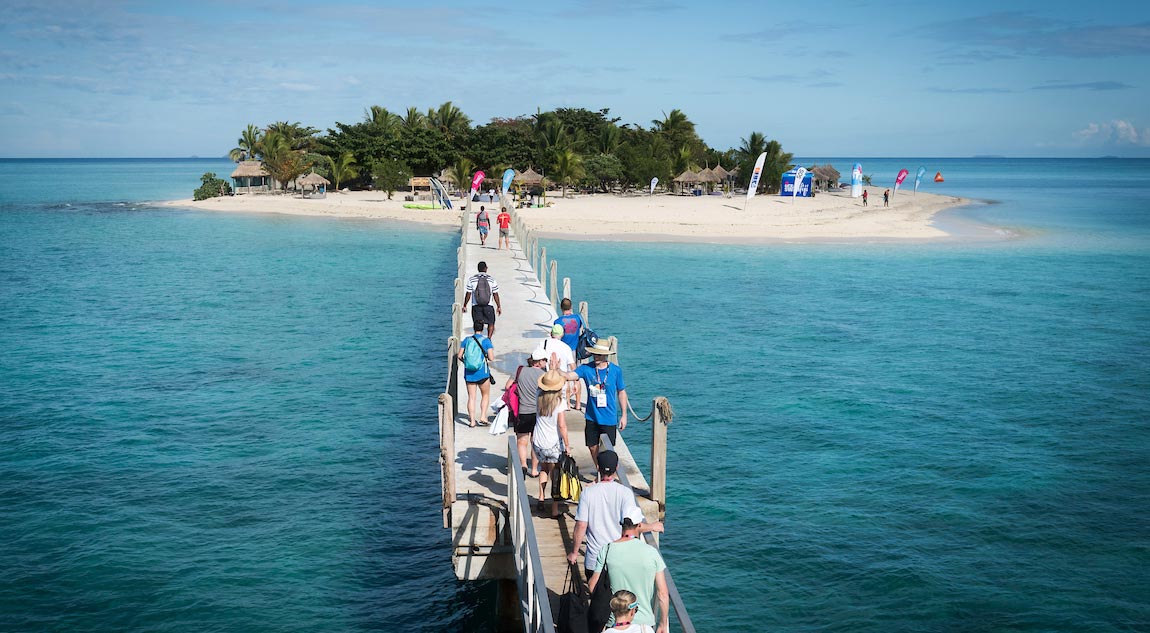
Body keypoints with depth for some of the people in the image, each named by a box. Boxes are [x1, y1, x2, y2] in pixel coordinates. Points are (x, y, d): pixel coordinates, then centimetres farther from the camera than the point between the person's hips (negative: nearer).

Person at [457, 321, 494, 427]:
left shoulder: (466, 340, 3)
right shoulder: (486, 340, -6)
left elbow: (460, 356, 2)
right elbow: (491, 358, -10)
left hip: (469, 372, 2)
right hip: (482, 372, -2)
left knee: (471, 397, 7)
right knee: (486, 396, 15)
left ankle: (472, 422, 5)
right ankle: (483, 418, 5)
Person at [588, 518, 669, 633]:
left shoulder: (607, 551, -9)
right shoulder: (651, 552, -9)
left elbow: (591, 587, -2)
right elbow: (663, 594, -7)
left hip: (615, 623, 0)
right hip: (644, 623, 0)